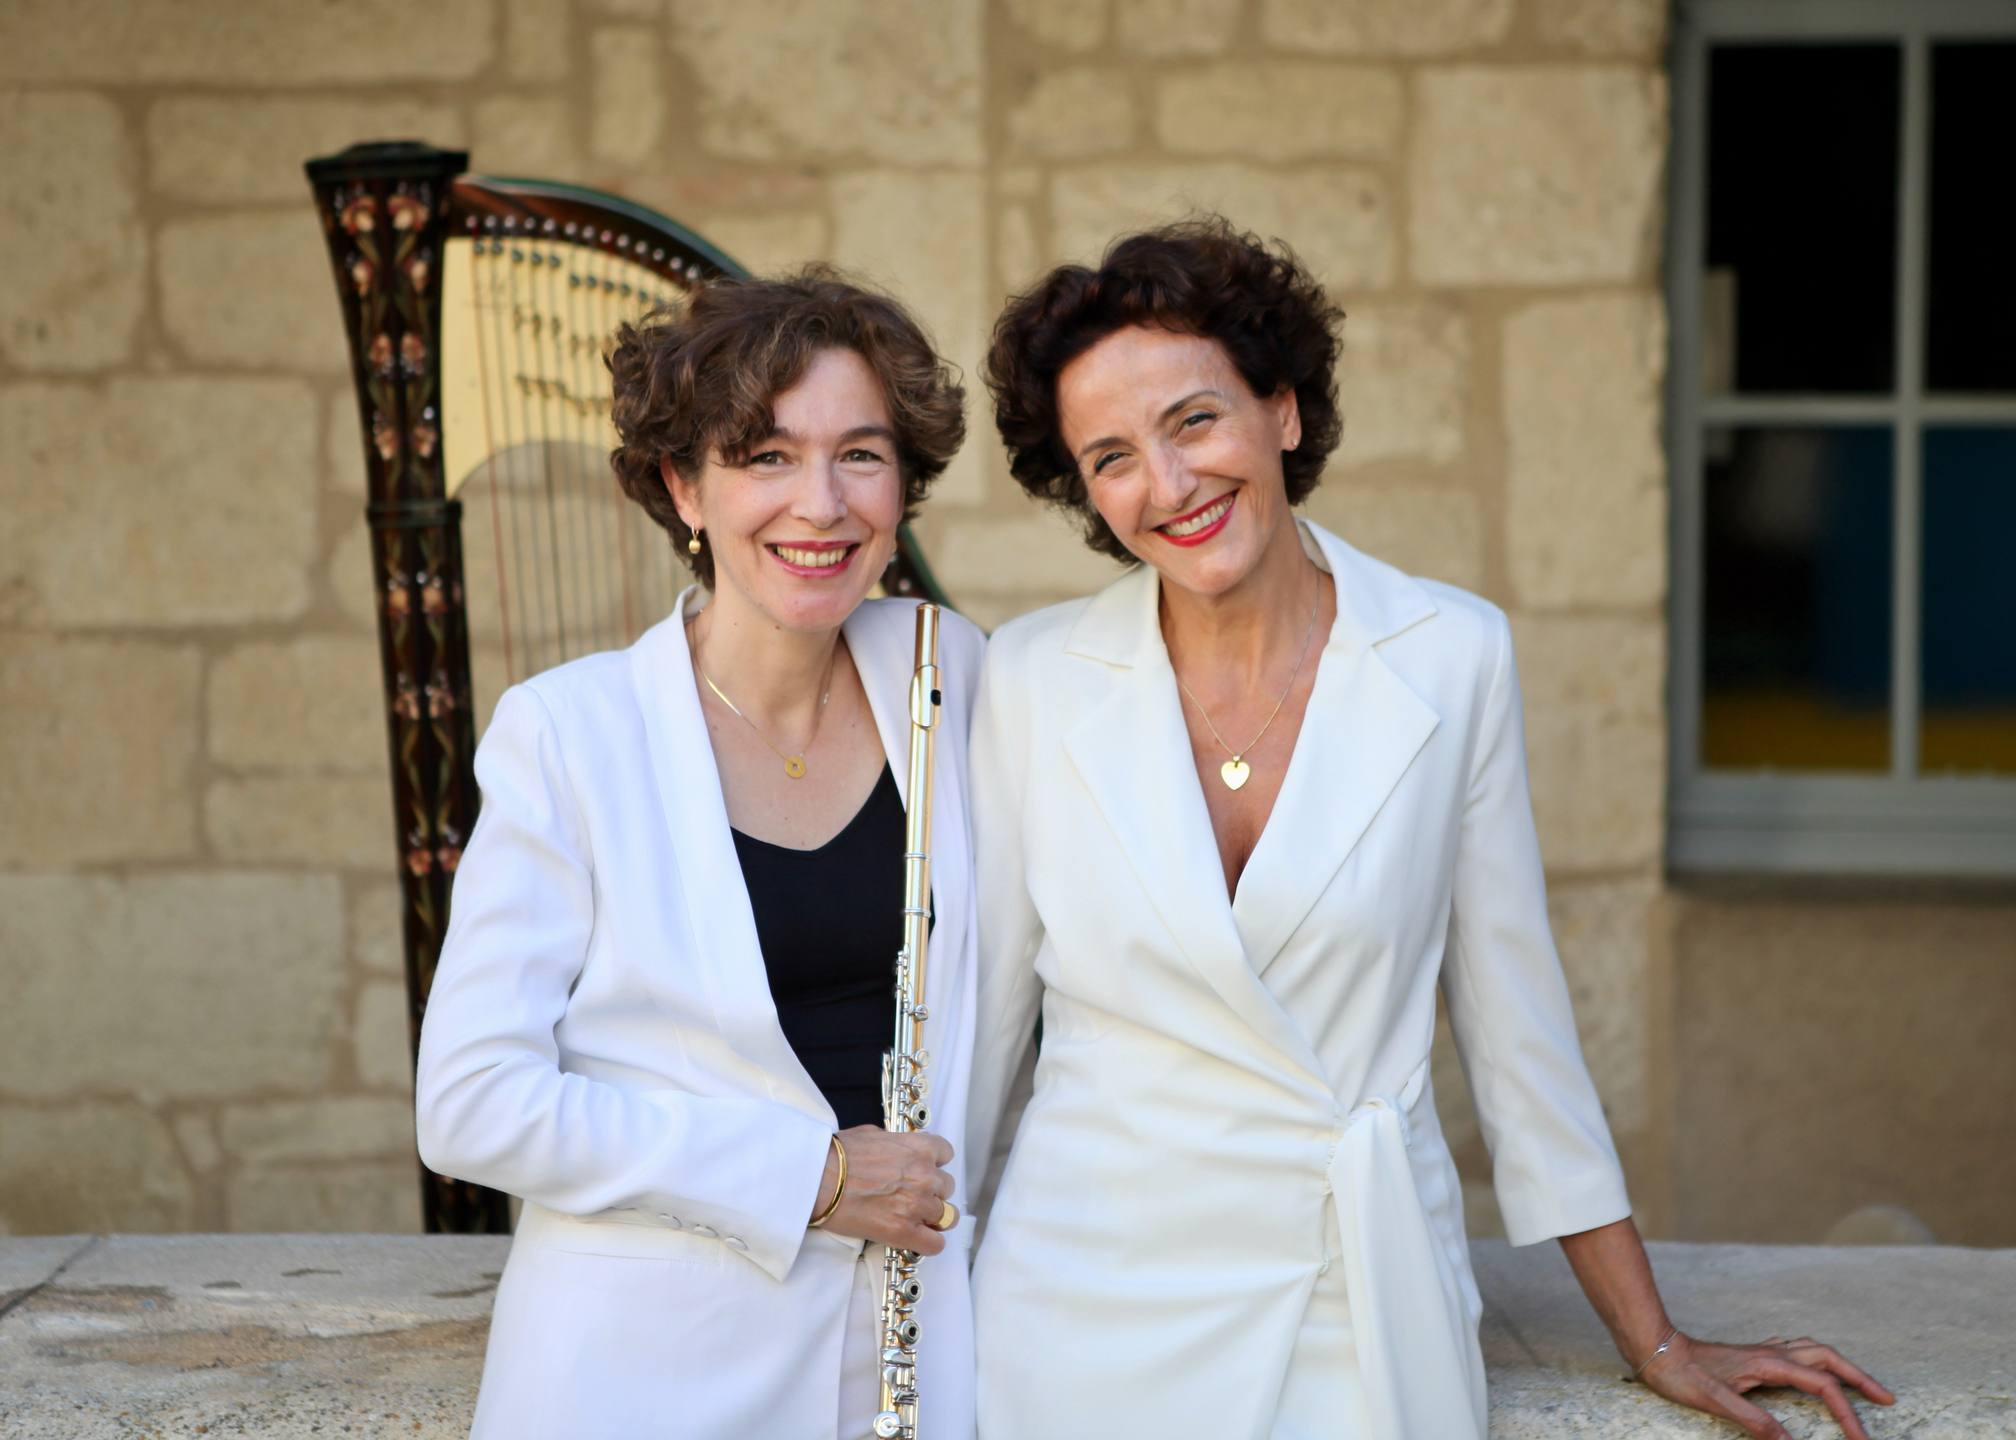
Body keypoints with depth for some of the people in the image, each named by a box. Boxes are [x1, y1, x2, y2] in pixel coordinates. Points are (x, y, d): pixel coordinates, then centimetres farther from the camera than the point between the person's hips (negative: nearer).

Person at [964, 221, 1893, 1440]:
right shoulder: (1033, 679, -3)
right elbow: (979, 1019, 4)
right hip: (1092, 1316, 0)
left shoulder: (1453, 657, -4)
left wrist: (1655, 1341, 7)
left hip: (1367, 1325, 0)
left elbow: (1513, 999, 3)